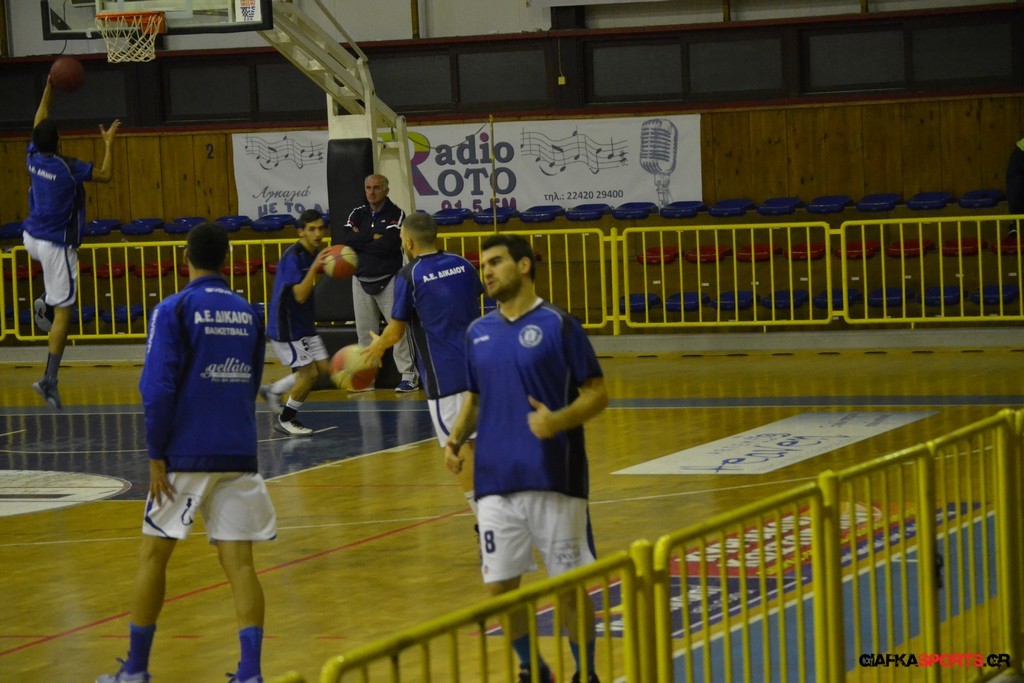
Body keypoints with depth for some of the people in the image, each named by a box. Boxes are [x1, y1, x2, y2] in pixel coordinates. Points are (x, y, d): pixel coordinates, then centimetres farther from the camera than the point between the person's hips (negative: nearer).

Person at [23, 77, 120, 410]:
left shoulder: (33, 157, -1)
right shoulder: (68, 168, -18)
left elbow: (38, 126, 17)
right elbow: (105, 175, -6)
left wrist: (48, 92, 21)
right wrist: (109, 143, 4)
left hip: (32, 238, 7)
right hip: (56, 245, -7)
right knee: (63, 313, -3)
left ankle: (45, 305, 21)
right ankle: (50, 380, -7)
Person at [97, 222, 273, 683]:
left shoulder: (174, 311, -6)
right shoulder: (248, 313, 9)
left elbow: (158, 389, -13)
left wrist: (156, 455, -9)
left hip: (187, 455, -4)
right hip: (239, 455, 4)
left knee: (153, 554, 9)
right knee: (239, 563, 2)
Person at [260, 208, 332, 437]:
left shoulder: (313, 254, 5)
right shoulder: (293, 257, -22)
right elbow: (300, 296, -29)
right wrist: (315, 267, -34)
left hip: (304, 323, 9)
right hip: (286, 326, -9)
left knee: (324, 369, 11)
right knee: (308, 372, -9)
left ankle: (273, 392, 25)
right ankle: (285, 420, 9)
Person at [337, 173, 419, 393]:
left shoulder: (396, 214, -6)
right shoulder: (357, 214, 8)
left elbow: (388, 244, -21)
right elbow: (343, 241, -6)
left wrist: (359, 241, -9)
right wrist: (372, 237, -15)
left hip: (388, 281, -5)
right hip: (362, 281, 5)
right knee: (364, 331, 8)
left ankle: (409, 376, -6)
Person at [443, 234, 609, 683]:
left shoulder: (558, 325, -5)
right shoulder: (478, 332, 11)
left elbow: (597, 394, -5)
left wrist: (559, 420, -23)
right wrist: (456, 439, 4)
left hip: (554, 480, -5)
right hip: (495, 482, 5)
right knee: (499, 587, 5)